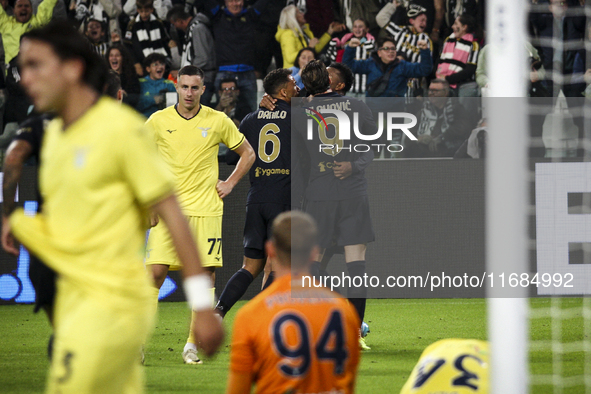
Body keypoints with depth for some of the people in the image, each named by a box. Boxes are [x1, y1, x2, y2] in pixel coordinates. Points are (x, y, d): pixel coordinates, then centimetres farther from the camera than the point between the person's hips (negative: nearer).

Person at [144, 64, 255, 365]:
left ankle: (193, 344, 6)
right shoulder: (158, 121, 1)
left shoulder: (218, 121, 2)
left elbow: (247, 153, 15)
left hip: (206, 209, 0)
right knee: (155, 272, -9)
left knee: (207, 276, -4)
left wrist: (229, 184, 5)